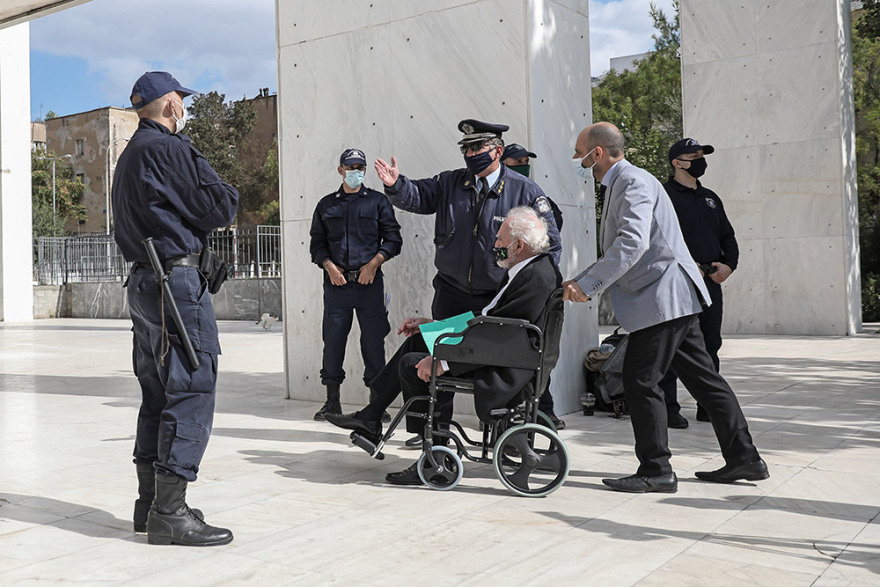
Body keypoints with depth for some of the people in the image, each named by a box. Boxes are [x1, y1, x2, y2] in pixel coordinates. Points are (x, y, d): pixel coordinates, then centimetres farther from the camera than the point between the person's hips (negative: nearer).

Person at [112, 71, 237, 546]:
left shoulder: (129, 155, 21)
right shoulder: (170, 149, -11)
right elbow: (221, 208, -13)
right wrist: (227, 191, 8)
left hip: (143, 284, 10)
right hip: (177, 280, -10)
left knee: (157, 395, 14)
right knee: (191, 394, -8)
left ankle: (150, 502, 20)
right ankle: (169, 513, -7)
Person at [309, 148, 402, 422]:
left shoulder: (377, 201, 9)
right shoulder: (327, 204, 14)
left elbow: (393, 238, 5)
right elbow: (317, 242, 14)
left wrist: (374, 262, -7)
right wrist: (329, 265, -3)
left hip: (369, 281, -1)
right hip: (336, 283, 2)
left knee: (373, 340, -1)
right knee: (333, 339, 2)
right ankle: (332, 401, 12)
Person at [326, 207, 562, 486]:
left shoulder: (536, 278, -23)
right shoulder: (528, 269, 11)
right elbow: (487, 319, 17)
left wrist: (443, 361, -25)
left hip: (501, 372, -11)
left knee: (412, 364, -12)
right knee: (417, 340, 13)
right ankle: (370, 418, 16)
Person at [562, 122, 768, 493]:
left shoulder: (633, 182, -13)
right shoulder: (620, 184, 19)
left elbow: (633, 243, -28)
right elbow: (618, 250, 21)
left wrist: (587, 284, -28)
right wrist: (582, 283, 12)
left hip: (663, 297, -10)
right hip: (673, 298, 11)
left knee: (640, 380, -6)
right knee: (702, 378, 13)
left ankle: (656, 471, 3)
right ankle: (744, 459, 20)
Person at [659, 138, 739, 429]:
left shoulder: (710, 198, 21)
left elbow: (728, 236, 23)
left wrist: (729, 265, 5)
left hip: (711, 282, 7)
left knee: (710, 344, 11)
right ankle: (669, 408, 2)